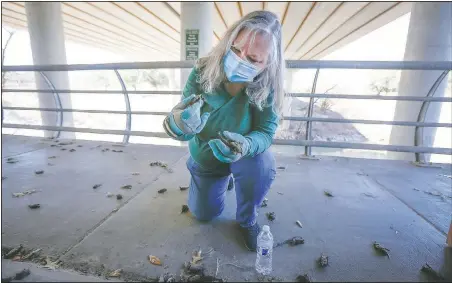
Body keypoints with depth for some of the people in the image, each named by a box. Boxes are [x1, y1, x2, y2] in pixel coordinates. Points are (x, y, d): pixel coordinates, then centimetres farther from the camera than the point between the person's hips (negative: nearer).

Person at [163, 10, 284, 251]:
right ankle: (224, 179, 47)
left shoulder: (267, 85, -27)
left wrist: (244, 145, -50)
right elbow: (179, 128, -28)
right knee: (204, 214, 14)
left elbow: (266, 132, -26)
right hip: (205, 156, 2)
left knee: (260, 166, -37)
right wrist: (179, 122, -54)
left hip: (246, 155, -1)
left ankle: (247, 220, -2)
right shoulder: (203, 72, -26)